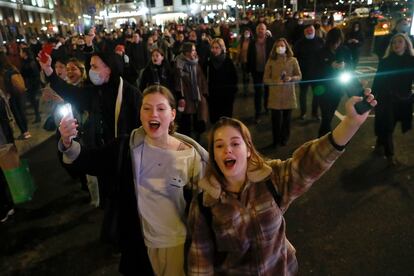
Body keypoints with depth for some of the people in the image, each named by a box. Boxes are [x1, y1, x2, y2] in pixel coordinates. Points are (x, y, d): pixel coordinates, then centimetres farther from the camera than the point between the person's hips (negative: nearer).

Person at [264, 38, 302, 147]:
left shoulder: (293, 60, 2)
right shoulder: (270, 61, 2)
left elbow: (299, 76, 5)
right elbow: (265, 79, 2)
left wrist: (291, 78, -15)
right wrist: (275, 82, -16)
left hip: (288, 94, 1)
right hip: (275, 94, 0)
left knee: (287, 117, 8)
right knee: (276, 118, -1)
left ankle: (284, 139, 26)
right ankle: (276, 140, 16)